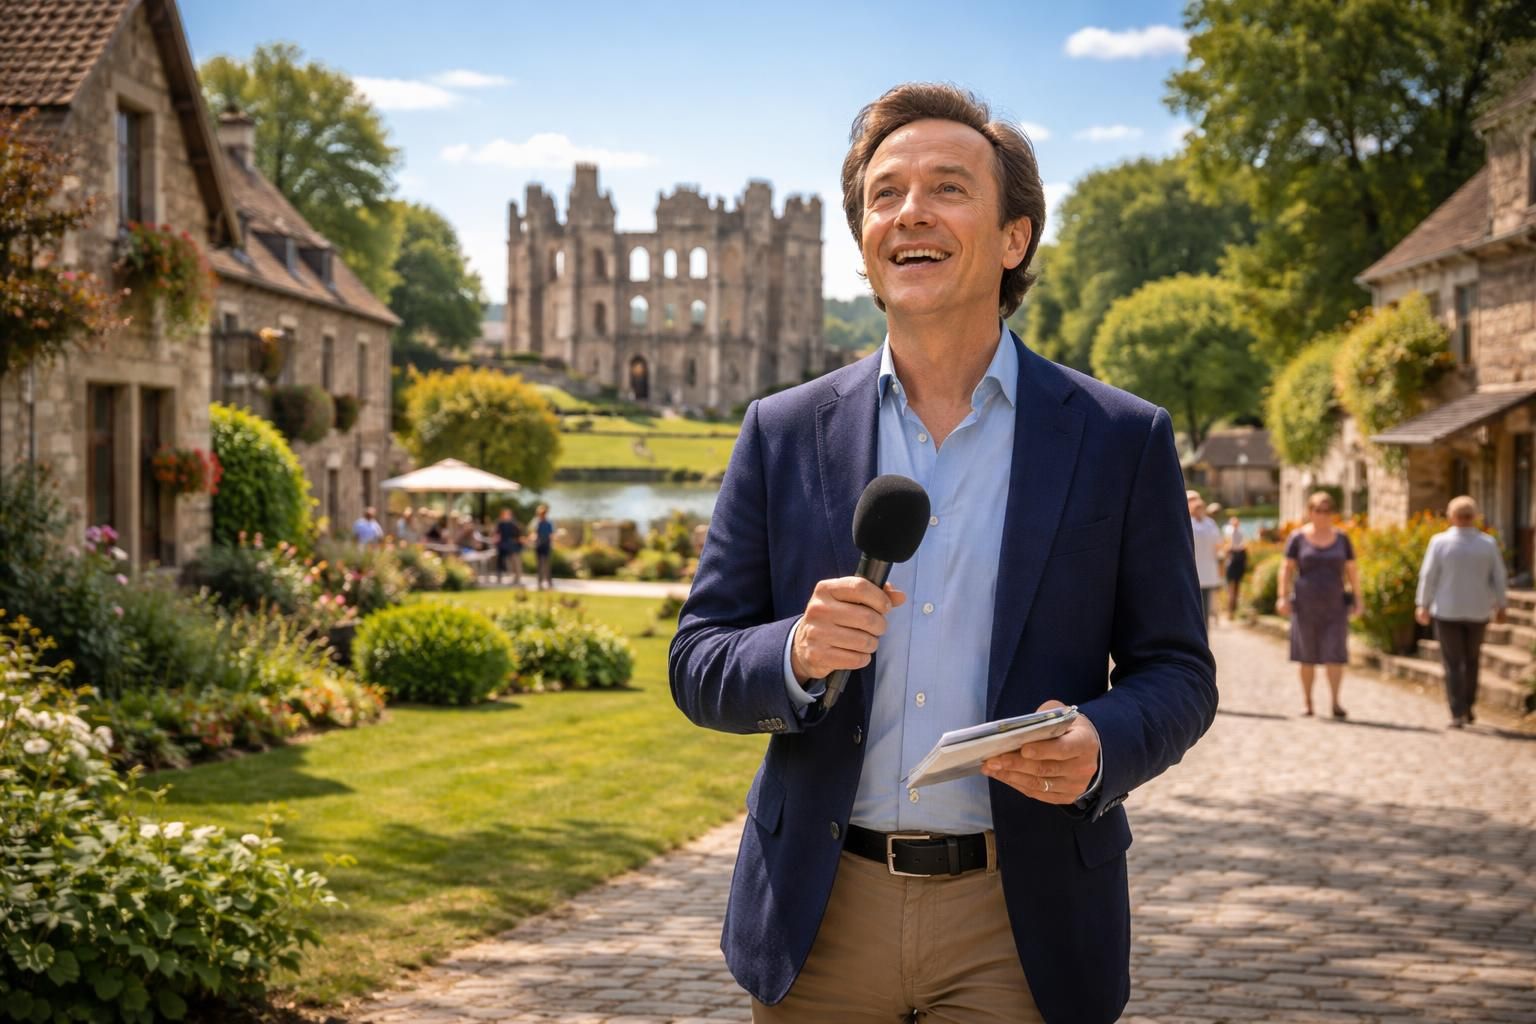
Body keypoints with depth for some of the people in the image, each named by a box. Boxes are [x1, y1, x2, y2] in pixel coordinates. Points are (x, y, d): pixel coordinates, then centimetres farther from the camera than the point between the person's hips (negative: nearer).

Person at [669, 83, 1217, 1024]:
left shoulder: (1123, 441, 0)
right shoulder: (783, 434, 4)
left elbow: (1178, 672, 2)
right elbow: (698, 665, 4)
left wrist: (1101, 745, -20)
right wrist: (795, 655, -18)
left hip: (1019, 931, -1)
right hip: (823, 915, 2)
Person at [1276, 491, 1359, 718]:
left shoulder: (1341, 537, 4)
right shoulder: (1298, 537, -2)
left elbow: (1352, 569, 8)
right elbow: (1286, 567, -2)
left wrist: (1357, 599, 3)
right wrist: (1283, 597, -11)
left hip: (1334, 604, 1)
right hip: (1306, 604, -1)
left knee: (1335, 653, -8)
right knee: (1307, 655, 5)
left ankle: (1335, 702, -7)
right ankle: (1306, 700, 16)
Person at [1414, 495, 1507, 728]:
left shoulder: (1440, 541, -9)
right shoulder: (1488, 543, -3)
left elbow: (1428, 576, -7)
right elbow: (1498, 578, 2)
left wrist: (1422, 604, 2)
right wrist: (1500, 606, 13)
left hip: (1447, 612, -2)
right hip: (1477, 612, 2)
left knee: (1453, 664, 3)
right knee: (1471, 661, 19)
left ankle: (1458, 714, -3)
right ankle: (1468, 707, 22)